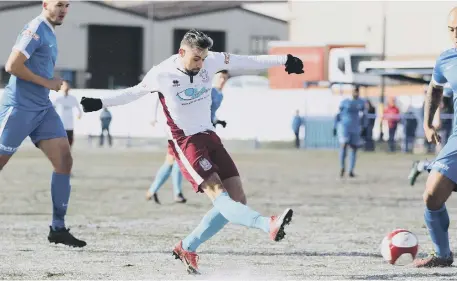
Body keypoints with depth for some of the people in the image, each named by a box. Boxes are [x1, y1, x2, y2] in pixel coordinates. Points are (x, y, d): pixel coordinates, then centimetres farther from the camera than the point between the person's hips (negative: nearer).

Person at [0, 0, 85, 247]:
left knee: (64, 160, -3)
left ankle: (58, 229, -2)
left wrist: (53, 85, 11)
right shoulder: (36, 30, -12)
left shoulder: (49, 32, 16)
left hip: (43, 109, 8)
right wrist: (47, 83, -15)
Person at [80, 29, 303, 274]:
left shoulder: (211, 61, -2)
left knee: (237, 198, -1)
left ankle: (187, 248, 7)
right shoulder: (161, 74, -11)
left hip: (209, 137, 6)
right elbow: (135, 92, 7)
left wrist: (284, 60, 5)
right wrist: (101, 103, 10)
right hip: (186, 143, -6)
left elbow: (247, 61, 5)